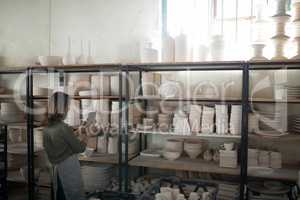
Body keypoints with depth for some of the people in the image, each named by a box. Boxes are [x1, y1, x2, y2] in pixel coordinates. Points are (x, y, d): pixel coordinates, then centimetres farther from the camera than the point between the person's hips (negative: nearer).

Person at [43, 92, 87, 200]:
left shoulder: (46, 129, 1)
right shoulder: (64, 128, -21)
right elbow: (80, 148, -12)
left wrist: (77, 139, 15)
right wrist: (84, 140, 7)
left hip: (56, 170, 7)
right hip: (69, 169, -7)